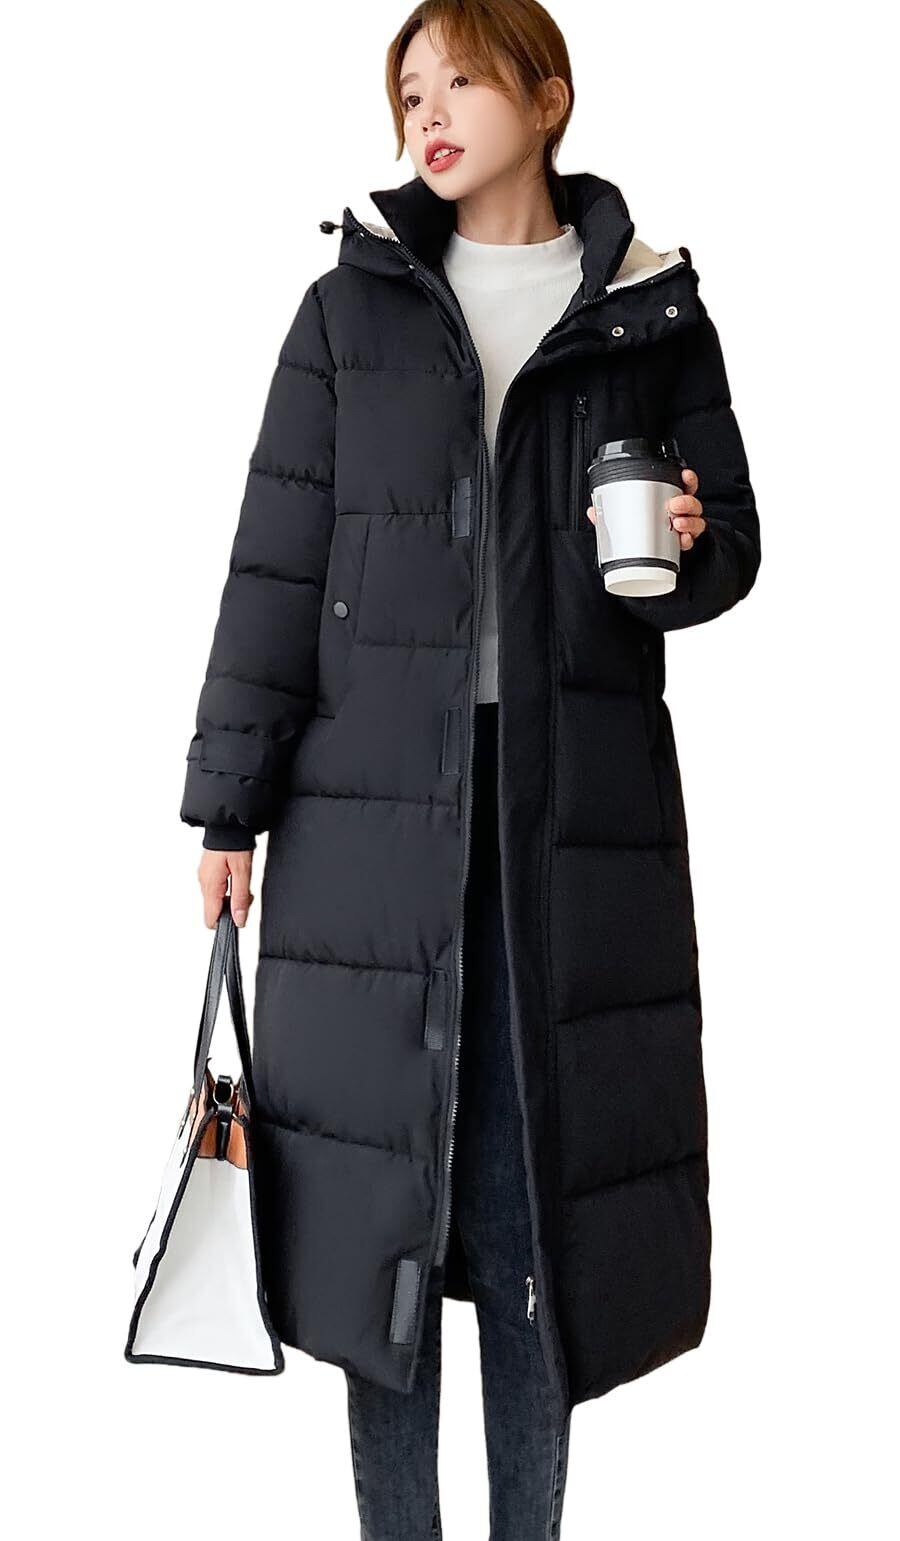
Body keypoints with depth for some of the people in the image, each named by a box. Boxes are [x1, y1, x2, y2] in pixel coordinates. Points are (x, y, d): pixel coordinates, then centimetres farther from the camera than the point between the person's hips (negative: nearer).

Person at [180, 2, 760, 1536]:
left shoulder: (650, 315, 8)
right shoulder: (353, 304, 9)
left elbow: (732, 535, 13)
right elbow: (276, 558, 4)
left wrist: (685, 548, -12)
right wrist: (229, 799, -1)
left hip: (575, 793, 0)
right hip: (375, 791, 1)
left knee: (541, 1163, 3)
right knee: (377, 1152, 3)